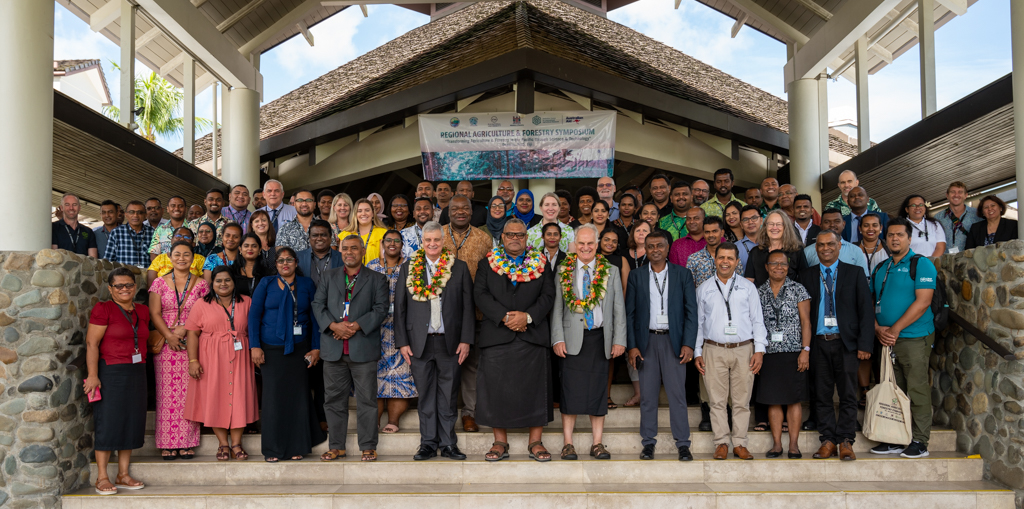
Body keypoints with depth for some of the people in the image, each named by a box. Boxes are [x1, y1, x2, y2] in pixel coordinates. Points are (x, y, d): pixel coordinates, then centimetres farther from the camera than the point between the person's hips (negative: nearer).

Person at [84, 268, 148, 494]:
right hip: (110, 372, -6)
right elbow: (92, 344, -12)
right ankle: (102, 478, 6)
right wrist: (93, 375, -17)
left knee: (131, 423, 8)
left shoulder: (143, 311, 11)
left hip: (136, 372, 6)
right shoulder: (103, 309, -7)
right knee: (108, 422, -2)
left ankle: (123, 475, 17)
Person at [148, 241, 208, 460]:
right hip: (165, 344, 0)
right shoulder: (160, 283, 7)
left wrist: (185, 329, -12)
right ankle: (168, 444, 4)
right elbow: (154, 313, 1)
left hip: (192, 343, 0)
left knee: (189, 392, -1)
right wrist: (169, 335, -11)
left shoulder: (200, 284, 7)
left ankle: (187, 443, 4)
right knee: (167, 392, -2)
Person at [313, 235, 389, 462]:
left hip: (364, 348, -3)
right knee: (334, 399, 8)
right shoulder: (329, 278, 15)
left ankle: (368, 447, 9)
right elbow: (318, 305, 6)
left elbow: (381, 309, -3)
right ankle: (336, 446, 18)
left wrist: (356, 326, -14)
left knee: (366, 400, 0)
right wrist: (334, 325, -12)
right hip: (334, 349, 3)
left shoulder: (377, 279, 7)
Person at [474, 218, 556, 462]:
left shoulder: (540, 264, 10)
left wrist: (528, 316, -12)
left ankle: (535, 442, 10)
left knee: (535, 387, 0)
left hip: (533, 336, 0)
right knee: (496, 387, 0)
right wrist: (504, 317, -13)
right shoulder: (487, 264, 10)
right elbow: (480, 294, -1)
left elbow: (548, 296, 3)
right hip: (496, 337, 0)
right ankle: (500, 442, 10)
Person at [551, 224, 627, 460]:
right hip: (572, 339, -1)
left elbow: (619, 308, 7)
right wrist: (557, 339, -6)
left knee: (598, 391, 5)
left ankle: (597, 443, 14)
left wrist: (619, 340, -1)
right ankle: (568, 443, 8)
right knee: (570, 391, -1)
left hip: (600, 339, 1)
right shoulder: (563, 271, 5)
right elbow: (556, 308, 4)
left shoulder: (611, 272, 9)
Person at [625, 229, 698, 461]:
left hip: (673, 340, -1)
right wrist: (631, 345, -3)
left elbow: (691, 311, 2)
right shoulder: (636, 276, 7)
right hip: (646, 340, 1)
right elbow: (630, 313, 5)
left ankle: (682, 444, 7)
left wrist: (688, 343, -7)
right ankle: (648, 443, 14)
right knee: (647, 395, 5)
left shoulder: (682, 274, 5)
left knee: (677, 393, -1)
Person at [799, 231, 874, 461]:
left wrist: (865, 344, -7)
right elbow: (802, 312, 7)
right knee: (822, 395, 5)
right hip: (818, 344, 1)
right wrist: (804, 345, -1)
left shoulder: (854, 273, 5)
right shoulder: (806, 276, 9)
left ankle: (845, 442, 9)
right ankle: (828, 440, 14)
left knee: (848, 395, 1)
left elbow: (866, 310, 1)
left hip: (846, 343, -1)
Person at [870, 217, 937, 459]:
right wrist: (878, 328, -1)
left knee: (917, 389, -4)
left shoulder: (921, 264, -4)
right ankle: (896, 440, 16)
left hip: (914, 337, -6)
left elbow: (922, 302, -13)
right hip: (886, 339, 6)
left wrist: (895, 329, -14)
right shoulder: (880, 269, 16)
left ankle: (920, 442, 3)